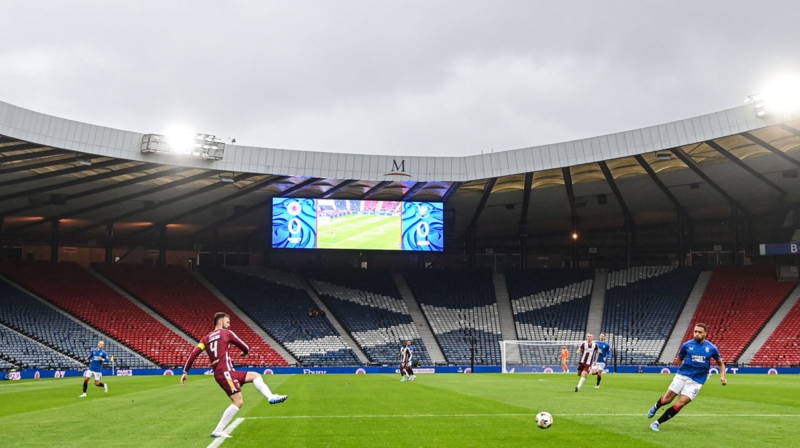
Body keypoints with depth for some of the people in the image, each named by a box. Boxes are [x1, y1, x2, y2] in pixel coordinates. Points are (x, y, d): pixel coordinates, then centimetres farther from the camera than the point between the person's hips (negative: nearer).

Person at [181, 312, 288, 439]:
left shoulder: (206, 338, 18)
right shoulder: (226, 333, 2)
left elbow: (194, 353, 7)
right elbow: (245, 348, 7)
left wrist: (185, 371, 9)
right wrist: (245, 352, 30)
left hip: (218, 373, 8)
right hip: (225, 372, -8)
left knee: (255, 376, 12)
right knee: (238, 402, -12)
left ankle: (271, 397, -7)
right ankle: (217, 431, -11)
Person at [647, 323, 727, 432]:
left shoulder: (712, 348, 0)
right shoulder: (687, 345, 0)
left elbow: (720, 363, 15)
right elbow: (679, 358, 17)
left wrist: (722, 376, 0)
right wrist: (686, 366, 1)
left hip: (696, 382, 0)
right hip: (681, 376, 1)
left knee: (680, 404, -14)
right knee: (666, 400, -2)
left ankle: (657, 423, -2)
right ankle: (656, 407, 35)